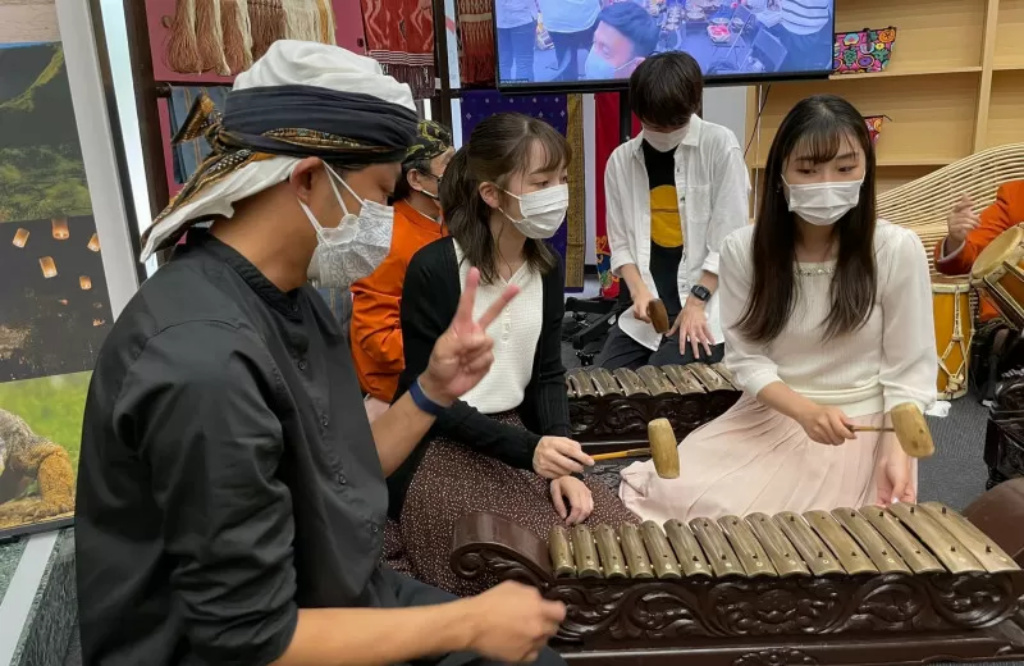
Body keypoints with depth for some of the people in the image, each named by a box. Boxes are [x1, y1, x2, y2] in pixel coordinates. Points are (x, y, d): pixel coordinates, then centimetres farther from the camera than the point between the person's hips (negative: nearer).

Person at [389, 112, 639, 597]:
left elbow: (548, 376, 6)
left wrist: (560, 460, -10)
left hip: (521, 436, 6)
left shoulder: (547, 266, 3)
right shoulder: (433, 269, -18)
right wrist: (527, 449, -26)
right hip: (438, 452, -6)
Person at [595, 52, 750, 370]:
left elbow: (729, 238, -8)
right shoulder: (621, 160, 4)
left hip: (707, 309, -4)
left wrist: (697, 300, -12)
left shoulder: (720, 146, -7)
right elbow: (620, 242, 6)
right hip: (646, 308, 4)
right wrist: (639, 291, -11)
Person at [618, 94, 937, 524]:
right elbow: (747, 359, -8)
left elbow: (909, 371, -7)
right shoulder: (743, 249, -7)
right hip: (768, 418, 3)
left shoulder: (897, 250, -12)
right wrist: (804, 410, -26)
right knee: (665, 496, -10)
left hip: (861, 429, -2)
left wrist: (896, 452, -23)